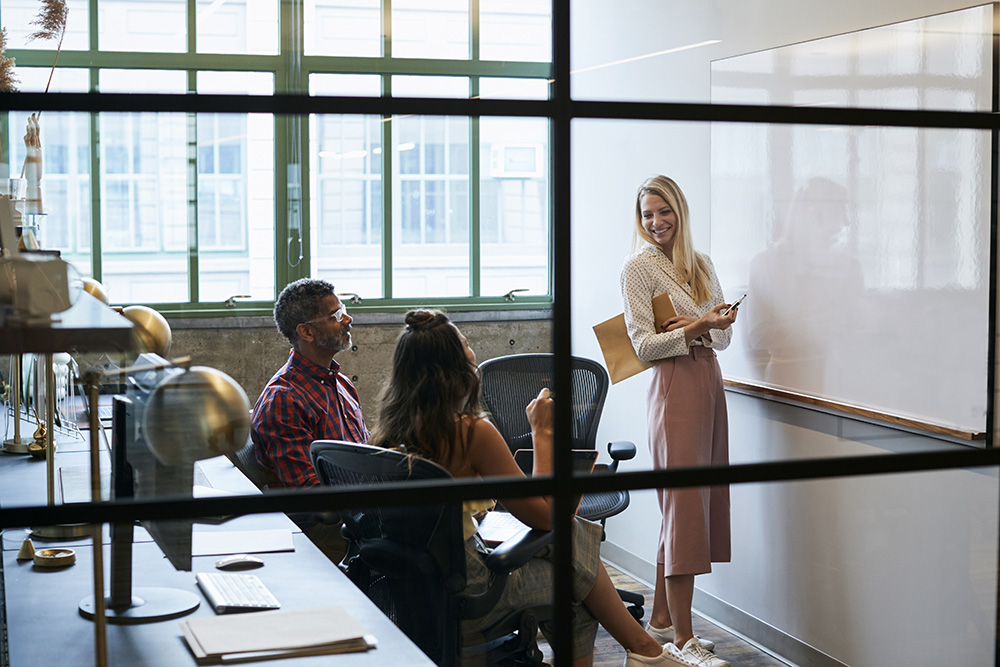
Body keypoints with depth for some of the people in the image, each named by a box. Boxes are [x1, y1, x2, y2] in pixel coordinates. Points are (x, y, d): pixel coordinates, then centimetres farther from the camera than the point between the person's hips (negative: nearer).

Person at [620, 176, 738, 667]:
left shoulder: (701, 265, 14)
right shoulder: (637, 267, -4)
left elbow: (725, 335, 12)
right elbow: (644, 344, -11)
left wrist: (700, 328, -9)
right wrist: (698, 328, -22)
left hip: (709, 385, 7)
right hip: (674, 389, -7)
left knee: (692, 505, 9)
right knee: (683, 505, -9)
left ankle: (660, 618, 19)